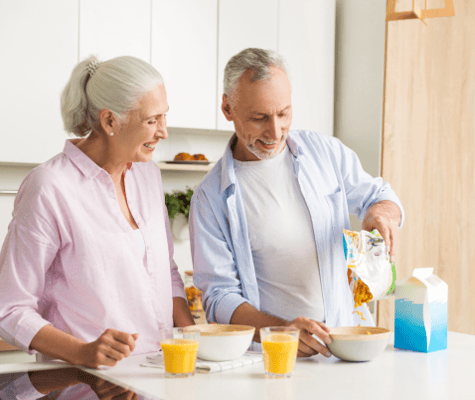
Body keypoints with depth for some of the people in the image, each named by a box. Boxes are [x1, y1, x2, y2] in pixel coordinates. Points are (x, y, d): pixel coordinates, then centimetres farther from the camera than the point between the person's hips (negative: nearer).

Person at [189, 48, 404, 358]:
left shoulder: (326, 151, 7)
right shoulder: (211, 197, -3)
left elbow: (377, 195, 21)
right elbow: (219, 296, -5)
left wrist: (382, 212, -5)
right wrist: (281, 331, -23)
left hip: (350, 333, 3)